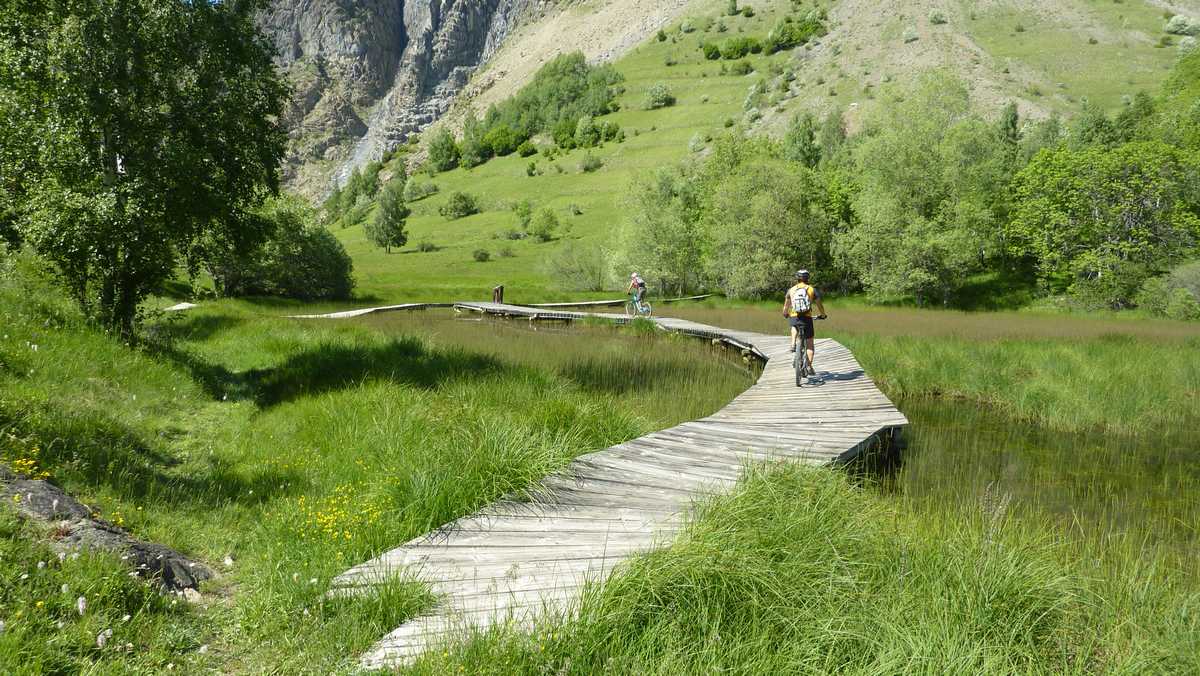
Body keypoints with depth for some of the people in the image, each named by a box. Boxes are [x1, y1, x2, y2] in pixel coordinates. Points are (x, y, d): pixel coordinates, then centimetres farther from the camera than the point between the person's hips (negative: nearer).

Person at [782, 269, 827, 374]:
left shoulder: (791, 290, 7)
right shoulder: (812, 289, 4)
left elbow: (786, 305, 18)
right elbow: (819, 304, 10)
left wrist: (785, 314, 38)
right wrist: (823, 315, 28)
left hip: (794, 318, 1)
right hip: (807, 318, -1)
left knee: (795, 327, 40)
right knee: (810, 344, 10)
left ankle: (793, 344, 18)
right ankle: (809, 366, 1)